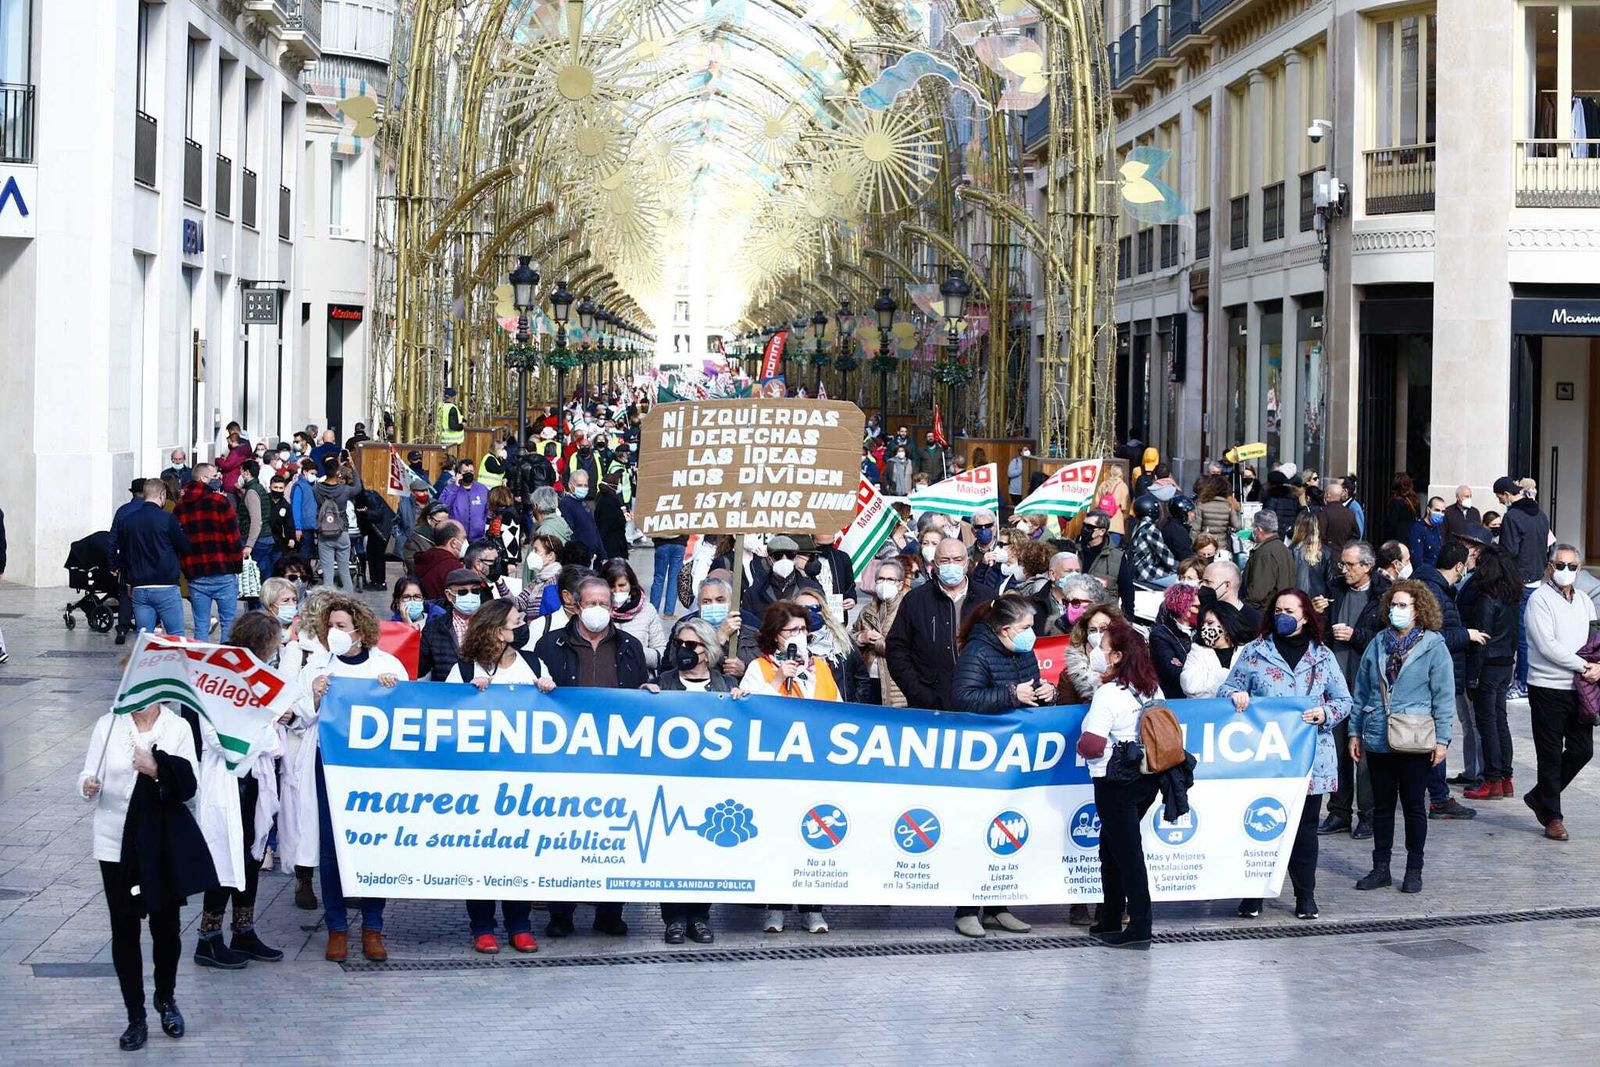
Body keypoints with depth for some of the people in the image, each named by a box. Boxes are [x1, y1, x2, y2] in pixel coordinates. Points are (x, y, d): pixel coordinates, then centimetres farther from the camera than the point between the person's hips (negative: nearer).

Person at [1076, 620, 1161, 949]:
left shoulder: (1109, 693, -17)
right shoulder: (1151, 688, 6)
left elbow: (1092, 744, -24)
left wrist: (1081, 746, -4)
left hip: (1115, 782, -8)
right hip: (1147, 777, 8)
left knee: (1127, 852, -2)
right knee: (1111, 849, 19)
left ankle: (1139, 929, 0)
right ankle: (1110, 922, 25)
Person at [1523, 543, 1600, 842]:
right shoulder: (1540, 600, -7)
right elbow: (1547, 646, -16)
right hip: (1548, 689, -6)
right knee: (1551, 755, 0)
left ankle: (1540, 796, 25)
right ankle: (1552, 817, 8)